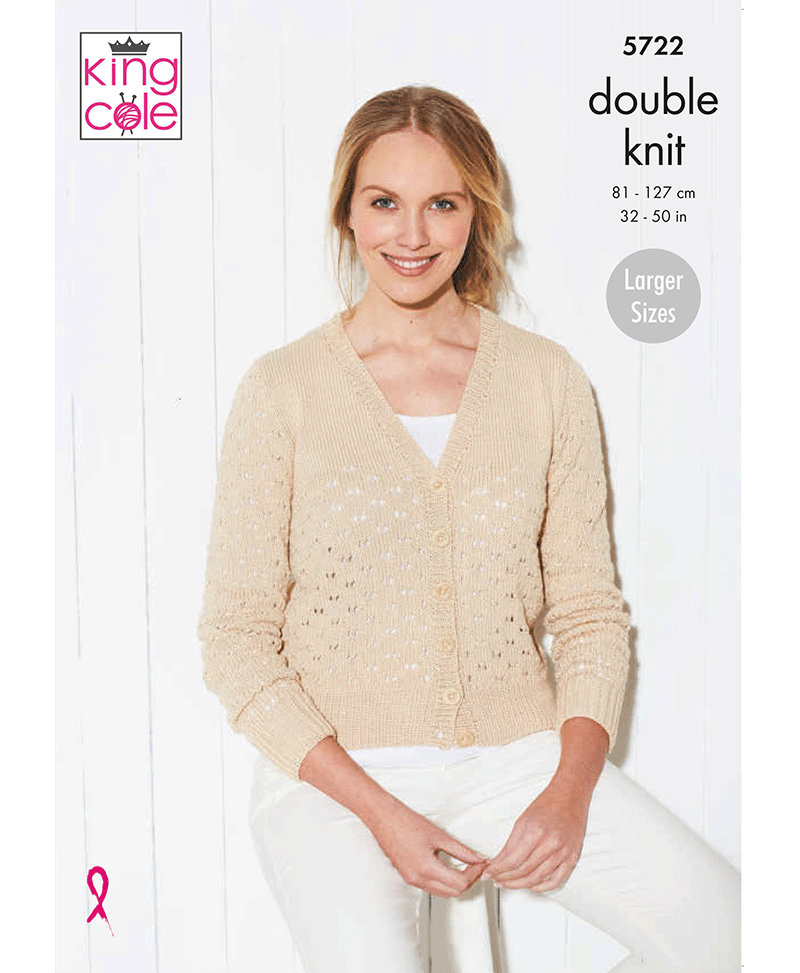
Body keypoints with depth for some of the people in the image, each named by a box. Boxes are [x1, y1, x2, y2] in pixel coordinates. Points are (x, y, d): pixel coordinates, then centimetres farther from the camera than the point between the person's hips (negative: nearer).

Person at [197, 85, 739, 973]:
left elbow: (589, 608, 6)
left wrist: (569, 792, -8)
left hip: (520, 752, 3)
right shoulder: (282, 389, -3)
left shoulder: (546, 378, 4)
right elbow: (236, 639, -3)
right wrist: (378, 811, -12)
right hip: (336, 769, -2)